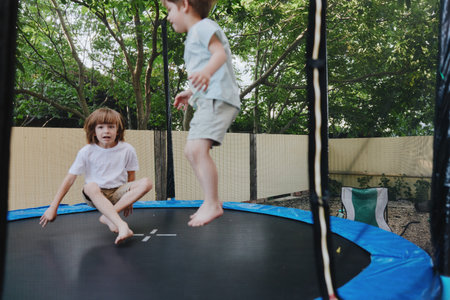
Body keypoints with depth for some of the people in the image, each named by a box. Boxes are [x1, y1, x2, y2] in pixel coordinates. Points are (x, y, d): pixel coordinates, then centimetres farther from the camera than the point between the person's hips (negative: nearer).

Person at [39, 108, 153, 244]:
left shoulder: (127, 150, -6)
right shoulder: (87, 152, -8)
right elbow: (70, 179, -7)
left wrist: (129, 199, 9)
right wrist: (53, 207, -8)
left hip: (118, 193, 2)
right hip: (95, 196, -1)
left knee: (146, 183, -25)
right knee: (91, 187, -37)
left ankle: (107, 217, -26)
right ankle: (122, 225, -46)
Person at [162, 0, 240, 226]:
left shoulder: (203, 26, -1)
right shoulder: (195, 35, 29)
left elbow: (220, 53, -20)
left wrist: (206, 72, -38)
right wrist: (190, 92, 37)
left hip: (217, 98, -11)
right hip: (207, 100, 11)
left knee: (197, 148, -23)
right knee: (190, 151, 11)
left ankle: (212, 204, -16)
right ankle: (212, 201, 16)